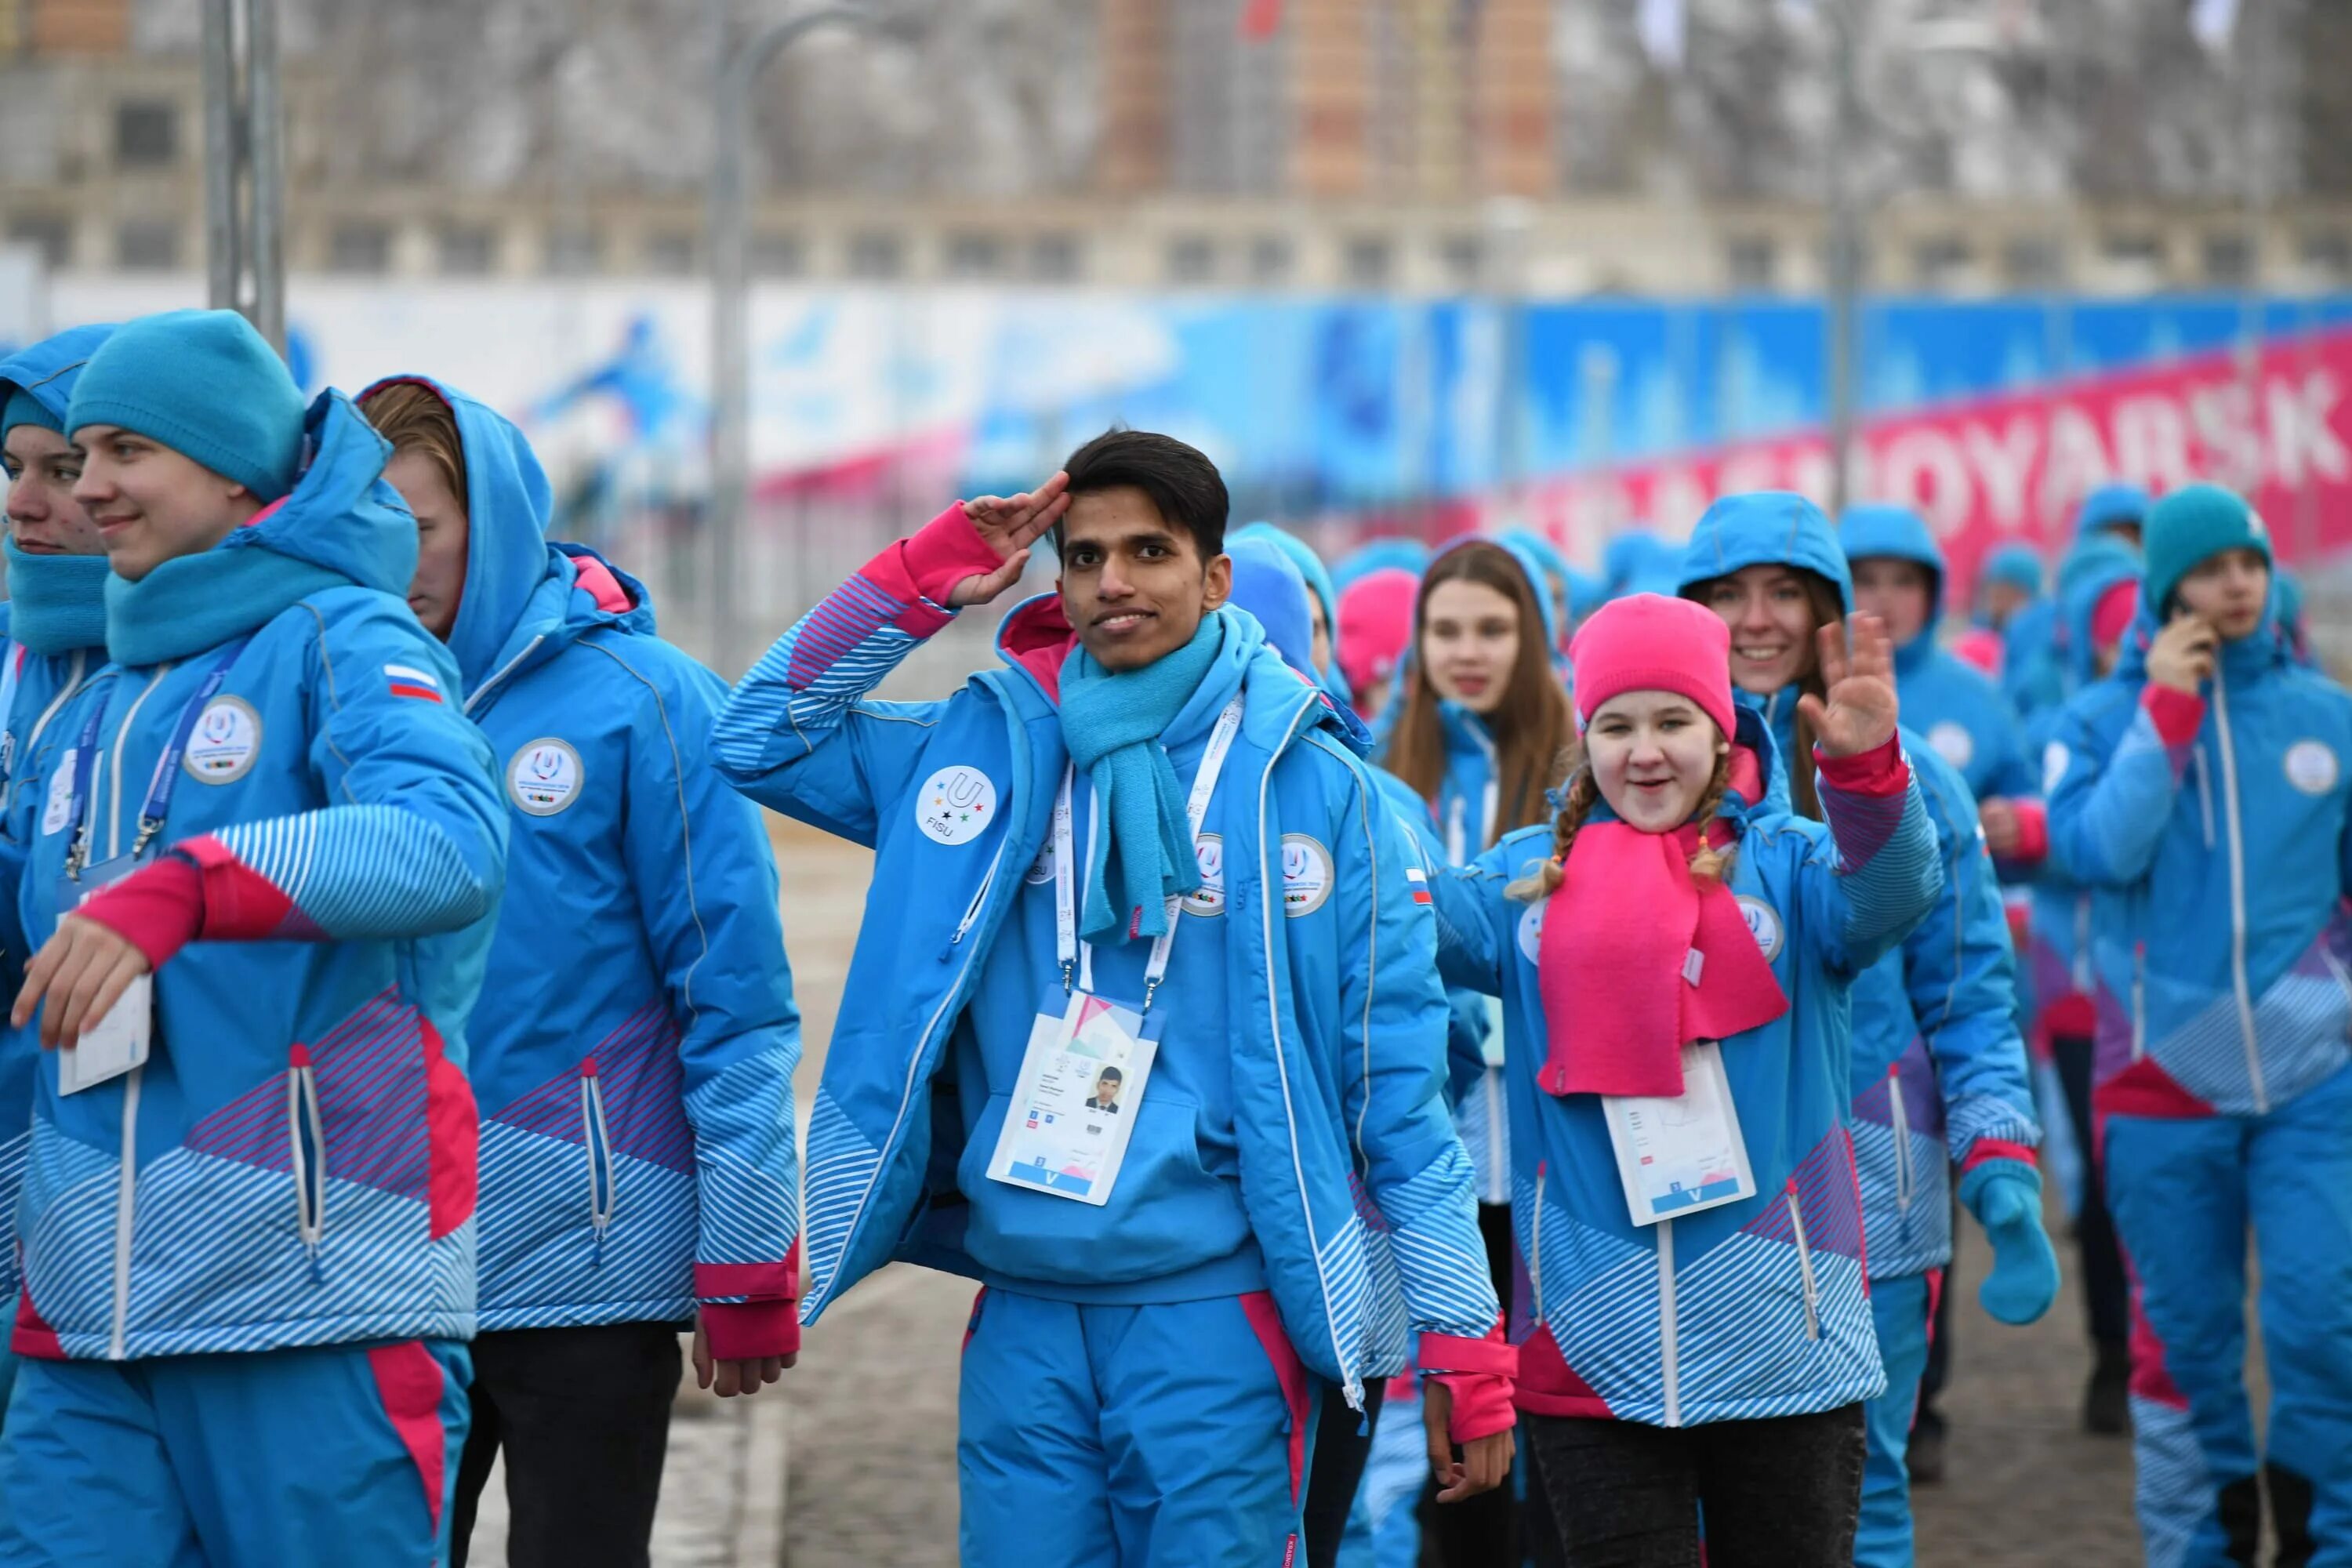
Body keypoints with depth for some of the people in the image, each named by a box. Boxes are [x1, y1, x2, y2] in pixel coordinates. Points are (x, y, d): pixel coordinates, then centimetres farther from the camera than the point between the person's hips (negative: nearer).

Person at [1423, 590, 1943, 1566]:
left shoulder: (1785, 863, 2)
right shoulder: (1530, 876, 8)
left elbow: (1887, 898, -18)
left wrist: (1867, 771, -37)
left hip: (1783, 1339, -1)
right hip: (1591, 1340, 1)